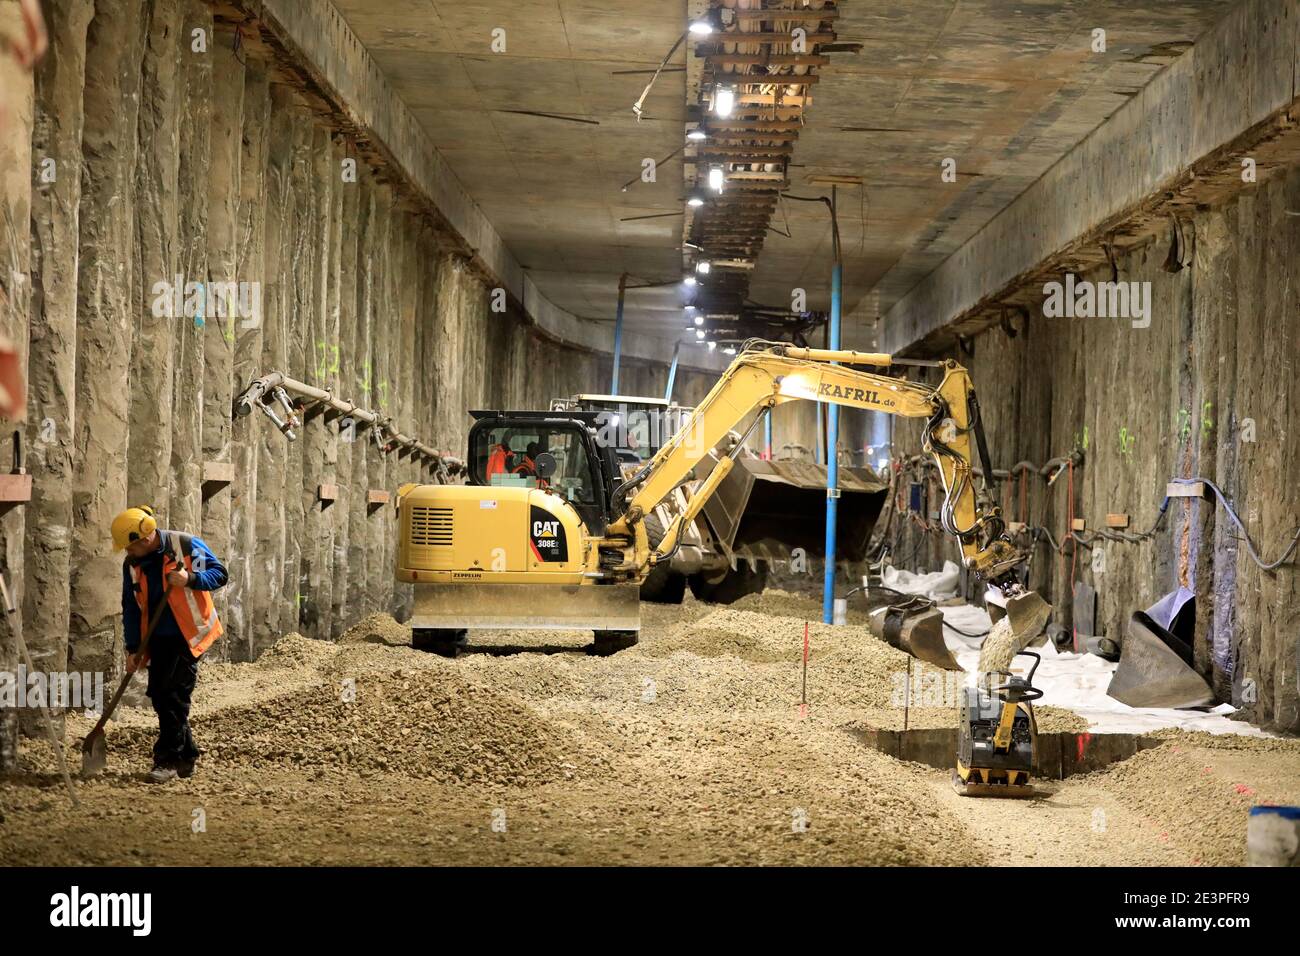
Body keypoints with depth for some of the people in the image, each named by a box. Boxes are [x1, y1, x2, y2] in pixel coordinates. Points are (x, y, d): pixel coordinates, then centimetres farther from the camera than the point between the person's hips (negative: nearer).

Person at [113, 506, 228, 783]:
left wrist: (190, 579, -27)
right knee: (159, 695, 7)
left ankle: (168, 761, -5)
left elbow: (219, 573, -9)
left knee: (173, 695, -11)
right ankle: (186, 756, 20)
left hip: (188, 634, -6)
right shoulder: (132, 563, 3)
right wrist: (132, 648, 5)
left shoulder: (187, 546, -13)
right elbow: (131, 609, 9)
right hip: (158, 638, 6)